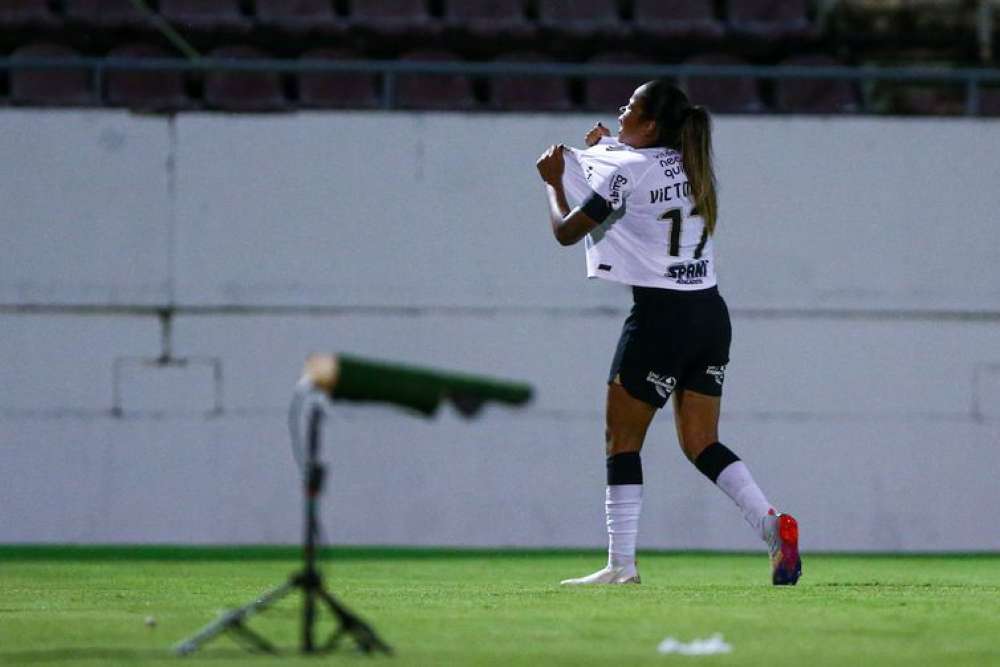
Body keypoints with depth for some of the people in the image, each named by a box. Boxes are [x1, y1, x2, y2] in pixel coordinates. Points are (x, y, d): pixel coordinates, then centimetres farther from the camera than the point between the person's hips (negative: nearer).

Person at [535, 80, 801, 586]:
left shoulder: (625, 171, -10)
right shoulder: (692, 166, 11)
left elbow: (566, 232, -5)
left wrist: (553, 182, 11)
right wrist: (610, 145, 29)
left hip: (660, 317, -7)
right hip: (711, 312, 7)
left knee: (621, 442, 4)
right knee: (701, 444, 10)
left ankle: (621, 564, 2)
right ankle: (773, 524, -8)